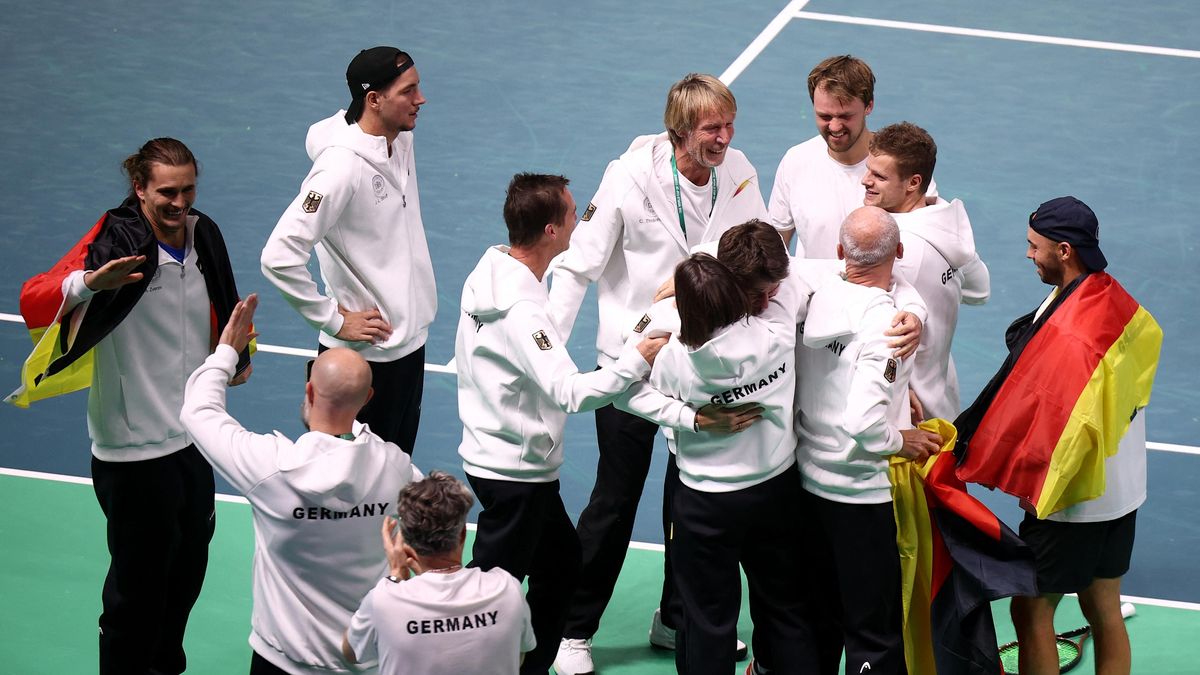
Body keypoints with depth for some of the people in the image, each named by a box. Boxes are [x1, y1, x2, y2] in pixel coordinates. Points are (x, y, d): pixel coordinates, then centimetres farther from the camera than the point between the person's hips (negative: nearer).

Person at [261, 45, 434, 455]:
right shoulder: (342, 167, -25)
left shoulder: (401, 138, 1)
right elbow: (279, 257, -30)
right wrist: (334, 321, -20)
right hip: (365, 355, -8)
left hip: (410, 341, 8)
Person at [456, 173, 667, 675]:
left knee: (561, 563, 23)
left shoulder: (491, 271, 1)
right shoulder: (520, 309, -28)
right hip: (516, 470, -10)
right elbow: (569, 391, -35)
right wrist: (638, 360, -32)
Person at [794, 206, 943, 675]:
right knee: (876, 635, 5)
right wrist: (902, 441, -11)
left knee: (821, 614, 22)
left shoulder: (818, 299, -4)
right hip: (863, 493, -7)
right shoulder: (886, 323, -24)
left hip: (809, 479, 7)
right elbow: (863, 424, -30)